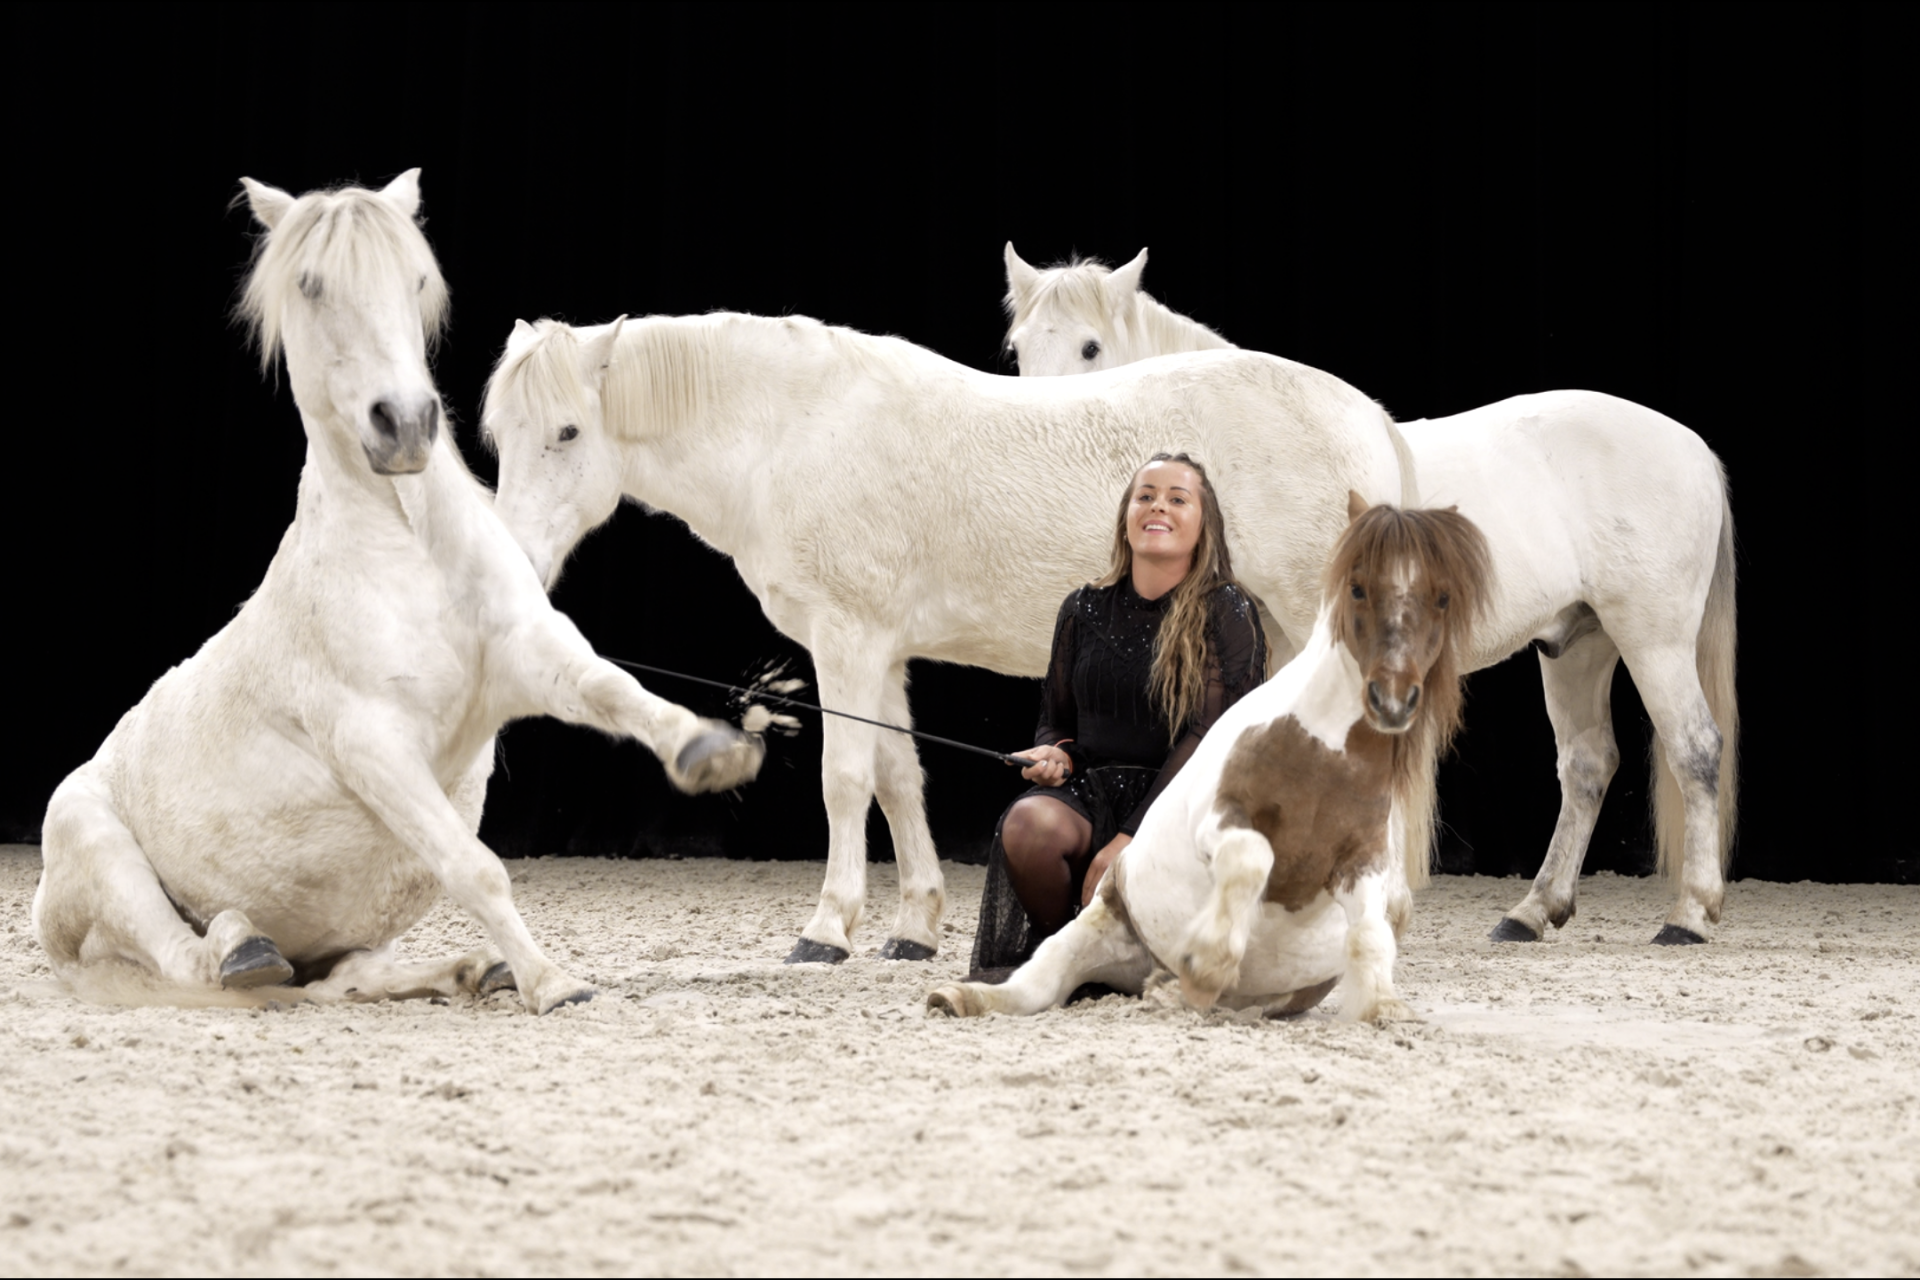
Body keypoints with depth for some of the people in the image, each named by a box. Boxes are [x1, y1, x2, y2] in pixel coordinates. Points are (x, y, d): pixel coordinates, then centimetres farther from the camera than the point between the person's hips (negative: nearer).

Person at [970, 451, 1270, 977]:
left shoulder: (1227, 612, -2)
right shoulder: (1085, 610, 10)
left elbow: (1208, 737, -11)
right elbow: (1057, 720, 20)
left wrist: (1131, 837, -20)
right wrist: (1055, 755, -8)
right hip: (1094, 792, 3)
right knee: (1027, 821, -32)